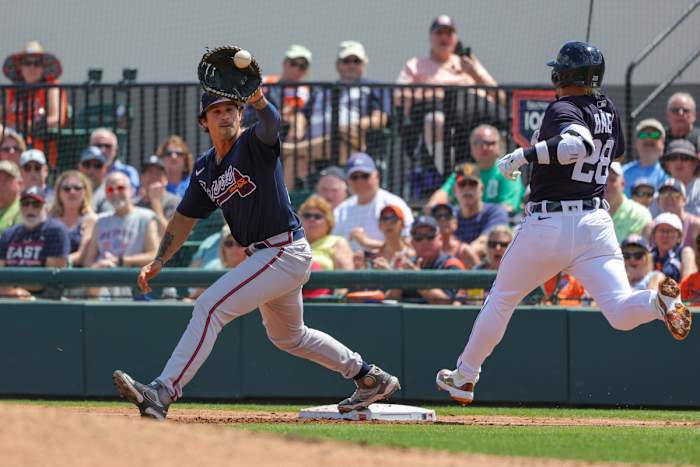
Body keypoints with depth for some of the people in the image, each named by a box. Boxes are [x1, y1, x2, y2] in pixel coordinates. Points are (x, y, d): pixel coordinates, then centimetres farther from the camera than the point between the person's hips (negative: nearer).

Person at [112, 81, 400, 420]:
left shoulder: (255, 144, -11)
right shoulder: (205, 169, 11)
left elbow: (271, 122, -35)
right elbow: (184, 219, 17)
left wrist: (258, 100, -57)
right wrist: (158, 262, 6)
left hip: (285, 251, -10)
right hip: (263, 256, 10)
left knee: (209, 307, -20)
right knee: (287, 336, 26)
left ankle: (163, 392, -26)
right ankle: (369, 378, 41)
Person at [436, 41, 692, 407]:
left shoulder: (563, 109, -9)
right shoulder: (608, 110, 13)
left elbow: (579, 143, -31)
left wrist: (525, 155, -25)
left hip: (548, 225, -5)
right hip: (596, 222, 5)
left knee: (501, 300, 17)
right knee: (621, 314, -9)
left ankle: (464, 378, 29)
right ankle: (661, 301, -42)